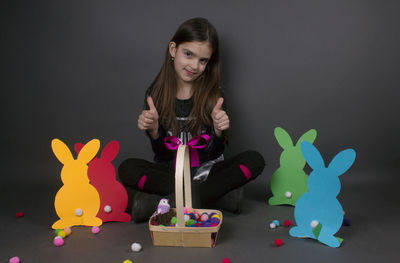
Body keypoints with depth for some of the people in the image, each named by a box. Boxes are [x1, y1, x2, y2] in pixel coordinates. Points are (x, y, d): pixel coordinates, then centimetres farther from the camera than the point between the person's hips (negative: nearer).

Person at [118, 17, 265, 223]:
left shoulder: (213, 93, -2)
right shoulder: (156, 94, -2)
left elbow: (214, 153, -7)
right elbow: (162, 154, -4)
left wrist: (218, 130, -27)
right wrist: (153, 130, -23)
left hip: (206, 173, 1)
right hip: (170, 174, 0)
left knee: (254, 160, -24)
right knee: (127, 169, -26)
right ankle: (217, 197, -25)